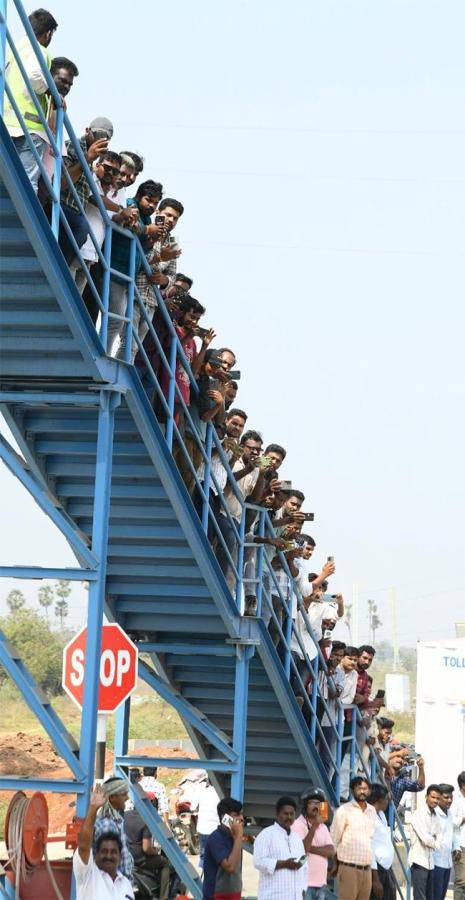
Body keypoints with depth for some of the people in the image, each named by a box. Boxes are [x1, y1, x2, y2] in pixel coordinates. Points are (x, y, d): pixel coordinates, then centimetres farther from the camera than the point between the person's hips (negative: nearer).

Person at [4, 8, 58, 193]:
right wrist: (50, 91, -5)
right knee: (28, 182, -13)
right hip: (29, 126, -8)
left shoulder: (13, 50, 24)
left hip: (7, 123, 8)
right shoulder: (38, 50, -2)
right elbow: (34, 75, -22)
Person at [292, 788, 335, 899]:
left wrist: (311, 848, -13)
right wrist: (314, 826, -24)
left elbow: (331, 851, 2)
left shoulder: (323, 827, 14)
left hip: (321, 883, 7)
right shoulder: (298, 825, -8)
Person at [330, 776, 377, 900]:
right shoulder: (344, 810, -5)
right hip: (348, 868, -5)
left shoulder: (372, 811, 11)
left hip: (367, 869, 5)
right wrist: (335, 864, 1)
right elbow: (333, 840, -3)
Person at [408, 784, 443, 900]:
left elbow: (438, 839, 10)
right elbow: (425, 838, -16)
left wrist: (433, 842, -9)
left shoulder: (436, 816, 12)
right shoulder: (419, 814, -11)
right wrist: (435, 843, 1)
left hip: (431, 861, 8)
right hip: (419, 860, -8)